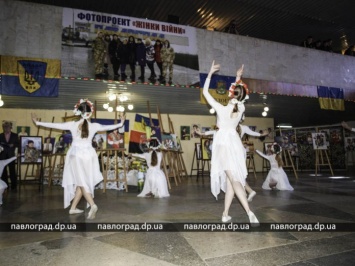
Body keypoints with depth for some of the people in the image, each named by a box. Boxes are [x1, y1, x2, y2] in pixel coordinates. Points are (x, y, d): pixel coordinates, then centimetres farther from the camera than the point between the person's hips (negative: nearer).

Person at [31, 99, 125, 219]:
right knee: (82, 183, 12)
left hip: (76, 155, -1)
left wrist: (38, 122, 15)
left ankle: (92, 205, -17)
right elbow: (108, 127, 9)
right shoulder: (94, 126, -3)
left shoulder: (73, 124, -5)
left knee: (81, 183, 0)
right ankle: (73, 208, 20)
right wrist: (121, 123, 25)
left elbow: (55, 125, 2)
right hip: (88, 155, 2)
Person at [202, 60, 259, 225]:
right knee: (230, 179, 7)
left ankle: (249, 212, -21)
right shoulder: (241, 108, 5)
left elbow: (205, 92, 0)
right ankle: (225, 214, 11)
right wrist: (238, 77, 27)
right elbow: (238, 94, 26)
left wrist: (210, 73, 5)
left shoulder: (221, 108, -7)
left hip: (223, 143, -5)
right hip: (235, 142, 5)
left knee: (234, 179, -11)